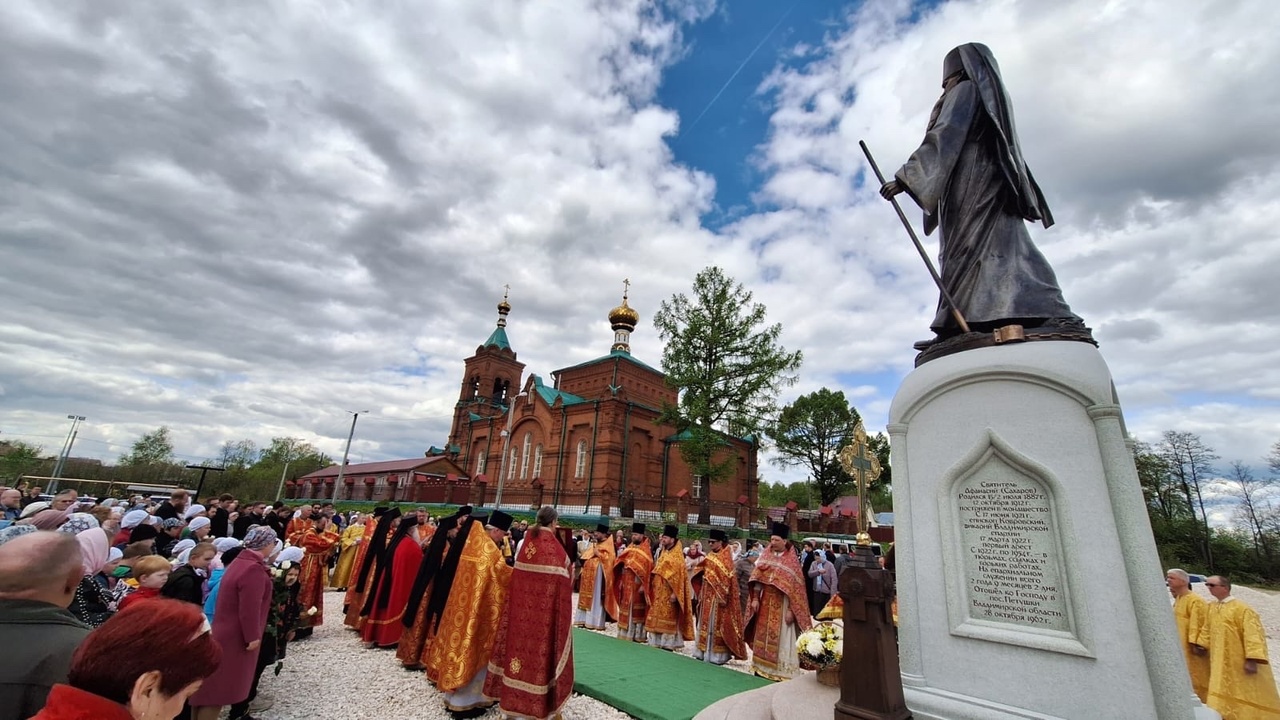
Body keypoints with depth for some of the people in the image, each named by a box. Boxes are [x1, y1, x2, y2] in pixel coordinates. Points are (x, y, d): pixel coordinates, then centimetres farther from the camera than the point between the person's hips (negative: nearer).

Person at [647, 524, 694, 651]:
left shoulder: (677, 555, -12)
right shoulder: (663, 553, 11)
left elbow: (679, 575, -17)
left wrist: (674, 593, -21)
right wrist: (652, 587, 14)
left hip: (668, 593, -8)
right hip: (658, 592, 8)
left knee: (668, 617, -1)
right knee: (657, 616, 11)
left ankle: (668, 643, 8)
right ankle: (657, 641, 20)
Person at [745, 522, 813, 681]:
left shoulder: (792, 560, -8)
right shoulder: (766, 556, 3)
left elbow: (795, 587, -10)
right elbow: (758, 578, 3)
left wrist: (791, 610, -14)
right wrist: (755, 599, -5)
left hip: (782, 606, -4)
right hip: (765, 604, 4)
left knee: (781, 639, 0)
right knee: (762, 636, 10)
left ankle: (783, 671, 10)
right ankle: (762, 667, 22)